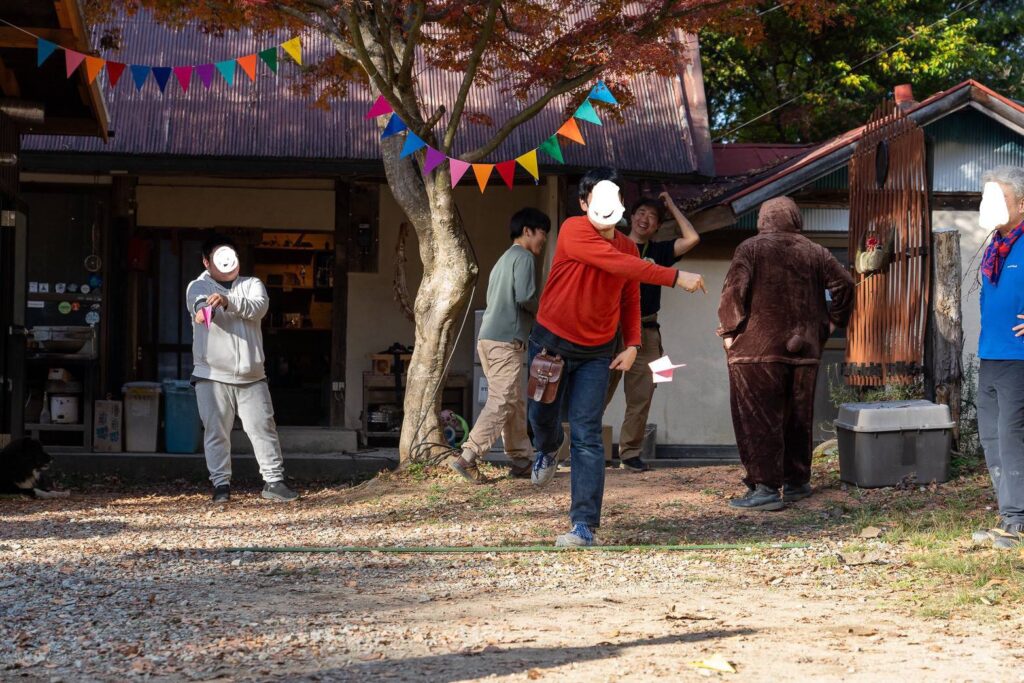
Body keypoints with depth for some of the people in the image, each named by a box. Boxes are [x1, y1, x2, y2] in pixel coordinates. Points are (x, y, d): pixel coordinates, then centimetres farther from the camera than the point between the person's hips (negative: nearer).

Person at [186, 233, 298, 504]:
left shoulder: (252, 285, 11)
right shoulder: (198, 286, 5)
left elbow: (258, 307, -12)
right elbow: (199, 302, -20)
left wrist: (228, 302, -31)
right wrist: (205, 309, -46)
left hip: (251, 376, 2)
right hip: (213, 376, -2)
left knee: (264, 428, 3)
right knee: (216, 431, -1)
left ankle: (274, 481, 10)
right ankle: (221, 484, 8)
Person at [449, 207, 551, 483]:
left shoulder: (504, 259, 25)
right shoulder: (523, 257, -5)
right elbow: (525, 297, -17)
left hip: (489, 338, 10)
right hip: (506, 340, -10)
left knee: (515, 402, 13)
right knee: (502, 402, -11)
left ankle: (522, 460, 16)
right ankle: (467, 458, -18)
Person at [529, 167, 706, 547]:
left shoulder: (628, 248, 3)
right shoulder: (574, 231, -16)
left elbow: (630, 301, 15)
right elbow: (618, 263, -29)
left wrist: (632, 344, 0)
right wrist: (676, 277, -32)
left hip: (595, 354, 2)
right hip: (551, 343, -2)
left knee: (587, 437, -8)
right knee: (542, 416, 16)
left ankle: (584, 525, -11)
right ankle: (546, 450, 55)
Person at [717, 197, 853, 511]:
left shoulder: (751, 249, -2)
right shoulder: (814, 252, 10)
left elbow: (734, 291, -12)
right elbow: (843, 283, 5)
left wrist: (729, 331, -4)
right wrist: (833, 320, 17)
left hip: (757, 349, -5)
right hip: (804, 350, 5)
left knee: (758, 420, -4)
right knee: (797, 418, 16)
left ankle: (765, 487, -11)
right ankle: (797, 481, 23)